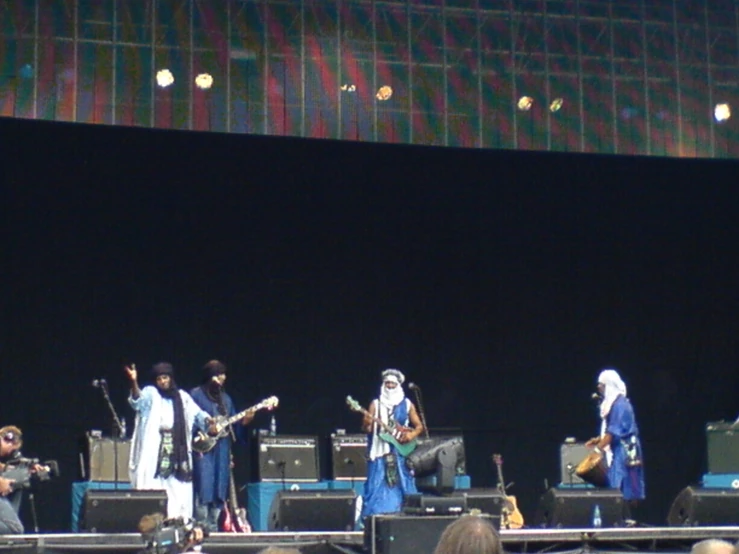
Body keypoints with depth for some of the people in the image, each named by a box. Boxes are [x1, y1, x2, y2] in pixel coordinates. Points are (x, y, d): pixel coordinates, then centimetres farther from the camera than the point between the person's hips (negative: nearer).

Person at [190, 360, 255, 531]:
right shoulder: (196, 394, -1)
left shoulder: (226, 398, 19)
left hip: (222, 449, 6)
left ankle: (213, 527, 11)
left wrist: (244, 421, -1)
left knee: (219, 488, 6)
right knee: (204, 488, -12)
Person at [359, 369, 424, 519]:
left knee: (402, 484, 0)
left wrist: (411, 435, -8)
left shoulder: (407, 404, 9)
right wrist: (367, 423, -21)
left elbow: (419, 426, 12)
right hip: (380, 451, -1)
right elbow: (367, 429, 1)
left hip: (401, 450, 1)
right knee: (378, 487, -5)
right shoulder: (376, 404, 6)